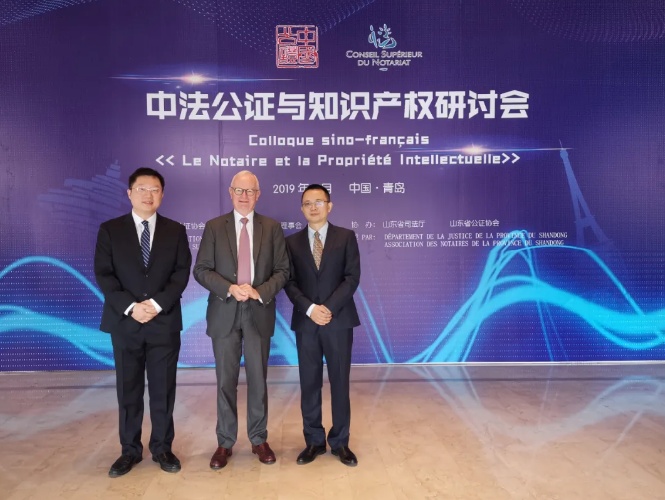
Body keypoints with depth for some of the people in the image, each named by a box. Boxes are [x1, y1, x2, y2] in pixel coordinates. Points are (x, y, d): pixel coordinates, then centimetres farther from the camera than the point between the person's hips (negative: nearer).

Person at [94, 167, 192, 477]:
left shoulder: (176, 230, 5)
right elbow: (103, 274, -3)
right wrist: (130, 307, -15)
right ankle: (130, 450, 25)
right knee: (128, 390, 10)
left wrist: (157, 303, -15)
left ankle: (162, 448, 23)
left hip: (165, 322, 0)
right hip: (124, 322, 0)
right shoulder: (110, 230, 4)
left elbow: (182, 272, -2)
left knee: (163, 389, 7)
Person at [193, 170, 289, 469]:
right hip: (224, 313, 0)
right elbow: (201, 270, -2)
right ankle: (225, 443, 23)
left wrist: (260, 292, -15)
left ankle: (259, 439, 25)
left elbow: (282, 271, 1)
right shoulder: (214, 227, 3)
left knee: (258, 379, 9)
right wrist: (230, 288, -17)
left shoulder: (272, 227, 4)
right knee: (226, 380, 8)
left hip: (259, 313, 0)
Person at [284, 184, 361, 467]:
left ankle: (340, 442, 20)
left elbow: (352, 277, -5)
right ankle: (314, 441, 22)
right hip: (305, 322, 2)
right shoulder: (292, 242, 8)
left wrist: (329, 307, -15)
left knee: (340, 383, 6)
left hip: (339, 320, -1)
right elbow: (289, 282, 1)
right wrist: (310, 308, -14)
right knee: (309, 384, 7)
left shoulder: (346, 237, 3)